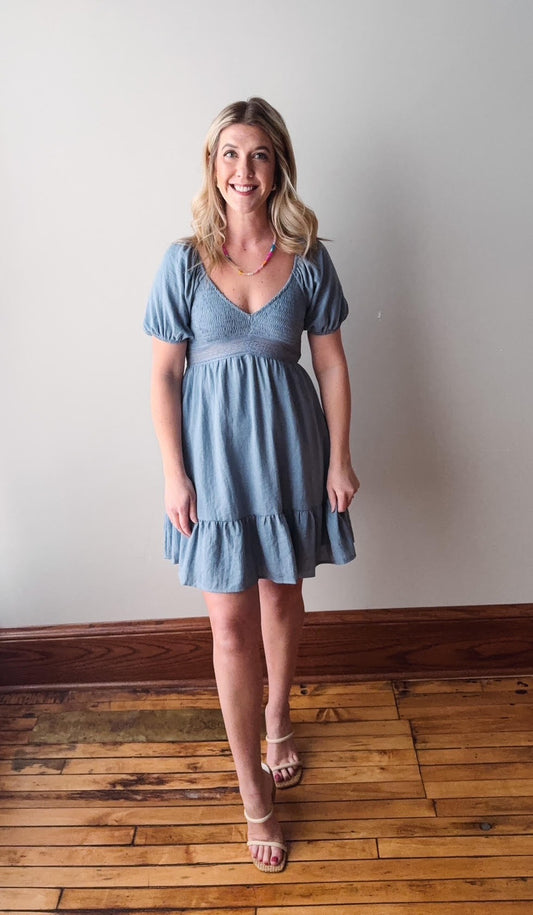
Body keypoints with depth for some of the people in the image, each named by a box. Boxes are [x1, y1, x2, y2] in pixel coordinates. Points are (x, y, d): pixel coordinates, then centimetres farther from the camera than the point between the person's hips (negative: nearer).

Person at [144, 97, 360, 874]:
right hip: (215, 450, -1)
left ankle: (277, 716, 47)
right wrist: (174, 473, -8)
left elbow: (331, 364, 2)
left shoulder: (308, 257, 0)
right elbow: (165, 374, -3)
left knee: (282, 598, 17)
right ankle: (253, 791, 21)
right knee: (232, 624, 2)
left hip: (289, 446, 2)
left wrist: (339, 459, 0)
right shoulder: (184, 261, -3)